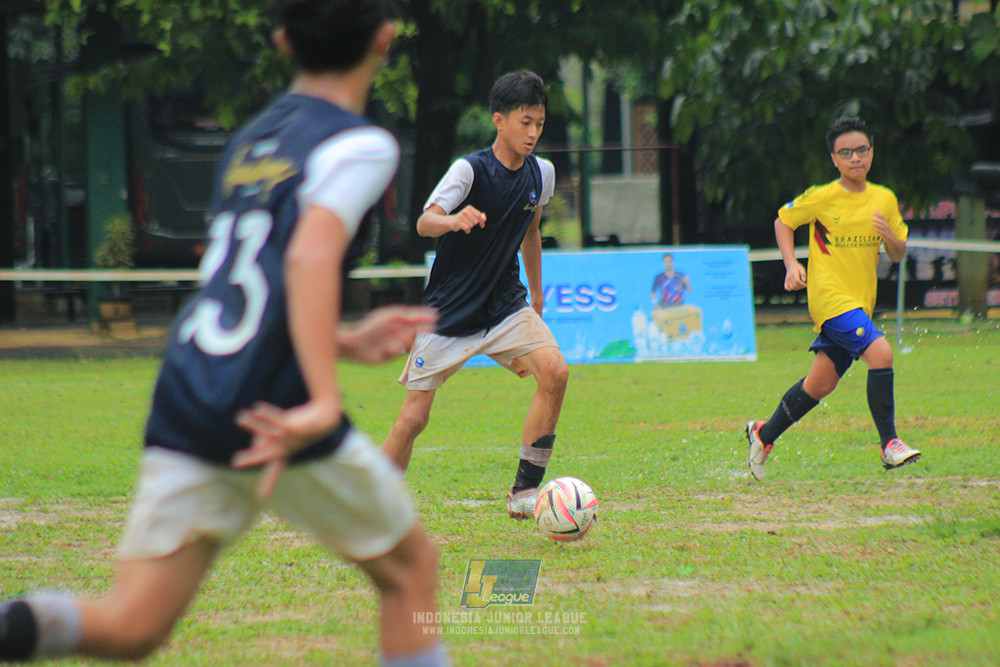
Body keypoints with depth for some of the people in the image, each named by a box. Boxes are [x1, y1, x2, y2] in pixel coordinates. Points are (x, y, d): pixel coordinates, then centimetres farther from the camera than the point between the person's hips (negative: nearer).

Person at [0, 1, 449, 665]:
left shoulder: (250, 141, 20)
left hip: (186, 406, 6)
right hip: (273, 409, -6)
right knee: (410, 565, 17)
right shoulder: (359, 145, -4)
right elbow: (311, 254, -22)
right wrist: (323, 404, -31)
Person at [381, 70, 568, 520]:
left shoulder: (541, 173, 2)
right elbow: (424, 223, -31)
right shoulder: (471, 170, -16)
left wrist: (537, 294, 29)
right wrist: (453, 220, -53)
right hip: (447, 311, -4)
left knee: (555, 371, -21)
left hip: (504, 305, 4)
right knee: (414, 418, -5)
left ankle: (525, 492, -14)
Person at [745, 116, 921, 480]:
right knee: (880, 353, -25)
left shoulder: (884, 199, 5)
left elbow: (898, 254, 11)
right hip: (829, 297, -6)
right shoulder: (821, 198, -8)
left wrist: (889, 235, -11)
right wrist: (791, 265, -5)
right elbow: (783, 221, 8)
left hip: (860, 302, 6)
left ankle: (765, 433, 31)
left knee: (821, 383, 12)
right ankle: (889, 444, -20)